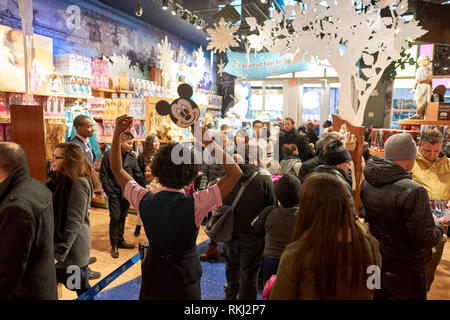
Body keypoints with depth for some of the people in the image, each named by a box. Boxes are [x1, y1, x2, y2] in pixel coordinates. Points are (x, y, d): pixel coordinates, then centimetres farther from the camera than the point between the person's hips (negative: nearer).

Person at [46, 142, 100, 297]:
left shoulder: (79, 183, -20)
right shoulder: (61, 179, 9)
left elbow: (74, 223, -23)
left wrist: (59, 252, -23)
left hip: (72, 249, -9)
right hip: (58, 241, 9)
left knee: (82, 289, 8)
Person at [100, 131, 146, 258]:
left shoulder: (132, 156, 6)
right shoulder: (109, 155, -7)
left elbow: (137, 174, 9)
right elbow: (103, 174, -6)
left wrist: (145, 187, 2)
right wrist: (109, 191, -11)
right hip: (114, 192, -4)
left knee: (123, 217, 14)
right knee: (115, 217, -5)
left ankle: (120, 241, 29)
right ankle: (114, 245, 10)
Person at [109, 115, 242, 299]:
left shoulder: (145, 201, -18)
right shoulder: (195, 204, -27)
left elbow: (117, 169, -2)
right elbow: (235, 173, -24)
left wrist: (117, 133, -8)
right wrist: (208, 142, -26)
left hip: (152, 280, 3)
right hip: (185, 283, -2)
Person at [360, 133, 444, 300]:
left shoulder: (366, 183, -6)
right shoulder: (414, 192, -28)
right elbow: (425, 241, -23)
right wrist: (438, 227, -3)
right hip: (405, 274, -6)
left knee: (377, 295, 25)